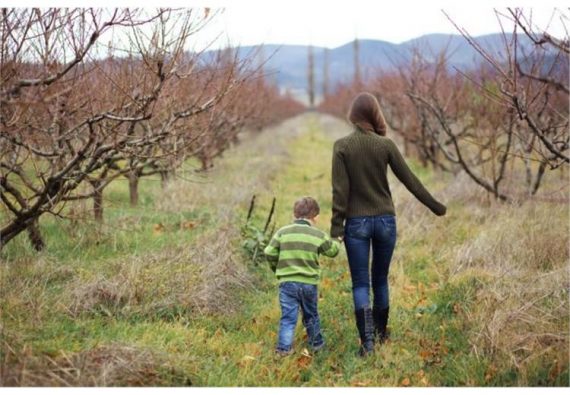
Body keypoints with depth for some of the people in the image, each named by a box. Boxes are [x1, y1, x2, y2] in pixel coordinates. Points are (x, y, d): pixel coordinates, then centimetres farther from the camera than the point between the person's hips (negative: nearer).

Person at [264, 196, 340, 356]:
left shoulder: (282, 232, -1)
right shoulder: (318, 235, -1)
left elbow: (270, 253, -2)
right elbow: (332, 251, 11)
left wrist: (276, 268, 16)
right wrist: (336, 243, 35)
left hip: (287, 282, -1)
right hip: (309, 283, 1)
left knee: (288, 316, 2)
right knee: (311, 315, 19)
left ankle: (284, 347, -6)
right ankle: (316, 343, 31)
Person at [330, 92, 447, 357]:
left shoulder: (342, 146, -7)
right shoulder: (385, 144, -5)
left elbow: (340, 190, -9)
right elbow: (409, 180, 1)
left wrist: (336, 228, -5)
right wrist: (435, 206, 12)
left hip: (357, 223, -2)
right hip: (385, 220, 2)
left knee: (360, 284, 3)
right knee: (380, 280, 18)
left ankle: (367, 340, -10)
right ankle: (381, 332, 30)